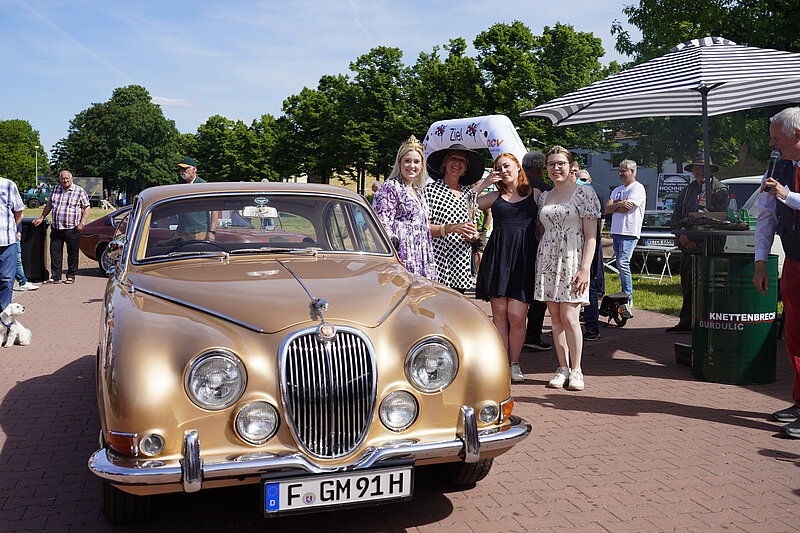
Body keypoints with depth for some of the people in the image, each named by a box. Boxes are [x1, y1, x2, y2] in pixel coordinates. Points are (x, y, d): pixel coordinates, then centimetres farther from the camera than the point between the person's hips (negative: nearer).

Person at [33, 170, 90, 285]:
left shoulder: (79, 191, -1)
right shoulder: (55, 189, 12)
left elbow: (87, 207, -2)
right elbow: (49, 204, 22)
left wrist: (82, 223, -10)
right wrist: (42, 218, 16)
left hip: (72, 229, -4)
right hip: (56, 228, 4)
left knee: (72, 253, 3)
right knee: (55, 252, 4)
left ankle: (71, 276, 14)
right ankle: (55, 277, 10)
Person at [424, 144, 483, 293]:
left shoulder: (469, 194, 17)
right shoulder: (430, 190, 0)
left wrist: (473, 236, 1)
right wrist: (452, 228, -18)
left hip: (461, 265, 5)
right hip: (436, 262, -5)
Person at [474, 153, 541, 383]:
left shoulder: (535, 194, 13)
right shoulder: (496, 196, 15)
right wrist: (483, 183, 5)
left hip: (524, 256, -2)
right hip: (497, 255, 2)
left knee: (517, 316, -6)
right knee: (499, 314, 2)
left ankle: (514, 363, 12)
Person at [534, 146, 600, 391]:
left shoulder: (583, 193, -2)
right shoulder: (544, 197, 15)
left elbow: (591, 235, -6)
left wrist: (585, 268, -14)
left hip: (572, 260, -5)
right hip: (547, 260, 5)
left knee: (569, 318, -9)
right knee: (555, 318, 5)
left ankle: (576, 370, 5)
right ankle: (562, 368, 14)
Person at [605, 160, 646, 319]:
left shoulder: (638, 188, -3)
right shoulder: (617, 190, 21)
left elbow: (625, 208, -15)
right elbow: (607, 209, 8)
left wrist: (614, 206, 2)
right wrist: (619, 204, -8)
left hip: (630, 233, -8)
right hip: (616, 232, 8)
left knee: (623, 264, -18)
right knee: (621, 265, 8)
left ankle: (627, 299, -15)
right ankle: (626, 298, 14)